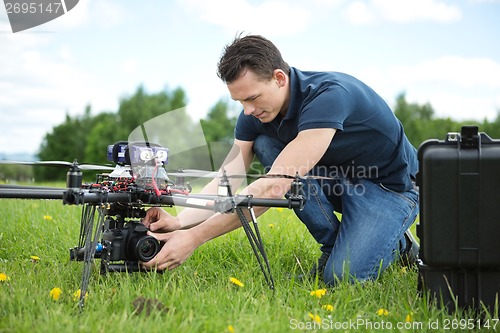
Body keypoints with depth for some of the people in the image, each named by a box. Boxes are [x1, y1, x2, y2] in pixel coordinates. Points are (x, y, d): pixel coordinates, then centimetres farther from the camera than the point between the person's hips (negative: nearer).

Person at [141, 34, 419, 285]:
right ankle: (333, 245, -4)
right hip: (339, 178, 7)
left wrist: (195, 238, -42)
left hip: (391, 186, -7)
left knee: (342, 275, -29)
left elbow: (275, 187, -40)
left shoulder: (329, 95, -34)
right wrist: (180, 222, -30)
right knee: (264, 144, -17)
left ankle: (395, 243, 6)